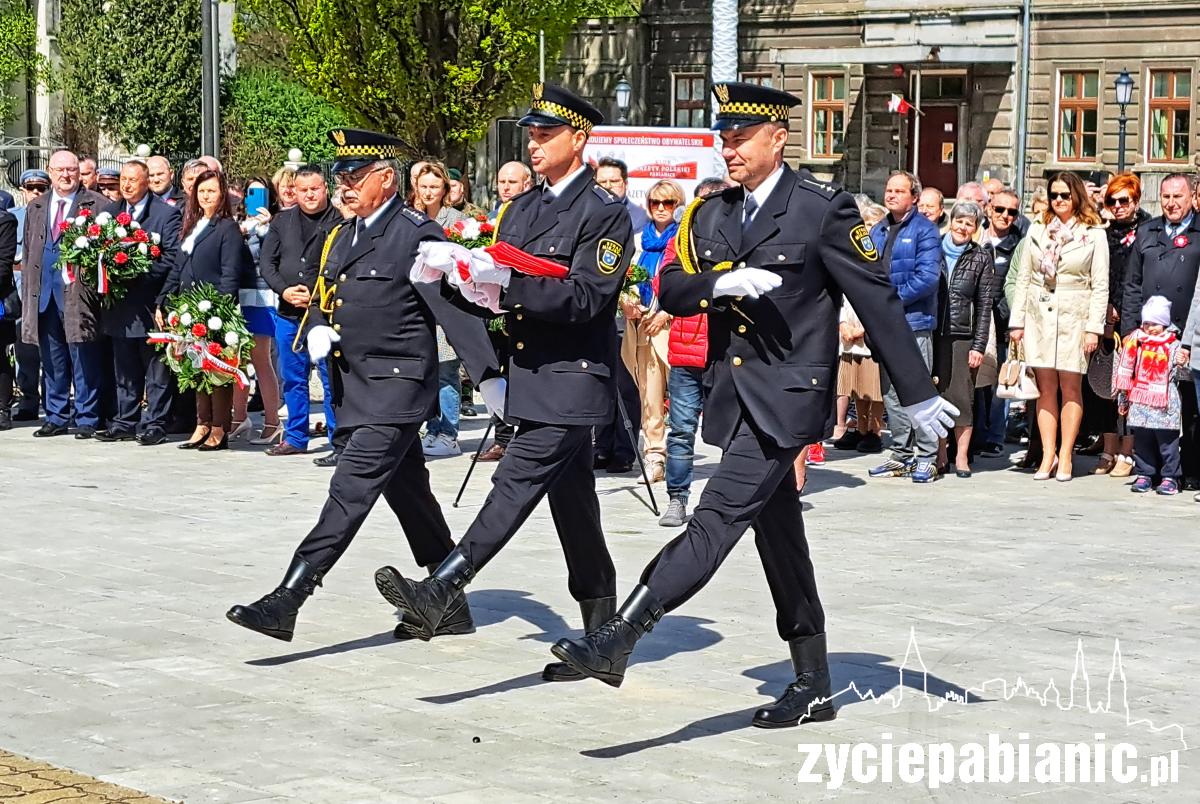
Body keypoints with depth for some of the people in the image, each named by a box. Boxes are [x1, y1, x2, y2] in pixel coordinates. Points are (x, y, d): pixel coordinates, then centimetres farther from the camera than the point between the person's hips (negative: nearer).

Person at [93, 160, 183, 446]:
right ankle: (125, 422, 19)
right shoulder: (111, 212, 14)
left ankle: (154, 425, 5)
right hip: (120, 305, 6)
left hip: (150, 304, -6)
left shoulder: (167, 214, -5)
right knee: (125, 370, 12)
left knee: (156, 371, 1)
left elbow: (173, 256, -11)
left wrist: (141, 274, -18)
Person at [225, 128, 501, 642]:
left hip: (397, 387, -9)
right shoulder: (342, 238, 15)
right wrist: (316, 330, 1)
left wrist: (489, 378, -22)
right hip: (354, 386, 9)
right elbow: (321, 297, 25)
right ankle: (449, 604, 24)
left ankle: (287, 600, -19)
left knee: (350, 491, -14)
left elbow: (455, 308, -16)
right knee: (409, 496, 15)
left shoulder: (418, 235, -10)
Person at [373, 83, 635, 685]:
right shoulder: (523, 208, 17)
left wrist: (507, 281, -26)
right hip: (531, 378, 8)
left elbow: (585, 297, -17)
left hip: (571, 378, -8)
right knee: (572, 506, 11)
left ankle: (439, 594, -26)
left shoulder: (604, 212, -8)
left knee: (517, 483, -17)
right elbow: (503, 291, 16)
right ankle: (602, 638, 17)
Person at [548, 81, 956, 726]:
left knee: (717, 519, -17)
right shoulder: (710, 215, 11)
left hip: (787, 397, -7)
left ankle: (618, 640, -24)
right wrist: (721, 282, -20)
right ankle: (813, 687, 22)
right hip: (735, 398, 7)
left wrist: (918, 395, -4)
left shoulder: (824, 209, -6)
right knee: (779, 540, 13)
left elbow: (876, 300, -5)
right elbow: (671, 291, 2)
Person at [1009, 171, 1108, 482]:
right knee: (1045, 388, 2)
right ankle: (1048, 456, 3)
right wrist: (1016, 322, 6)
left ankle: (1064, 458, 2)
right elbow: (1023, 279, 12)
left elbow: (1100, 286, 0)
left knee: (1070, 387, -2)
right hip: (1039, 315, 3)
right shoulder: (1037, 230, 11)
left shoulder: (1094, 235, 2)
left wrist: (1094, 327, -8)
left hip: (1073, 316, -3)